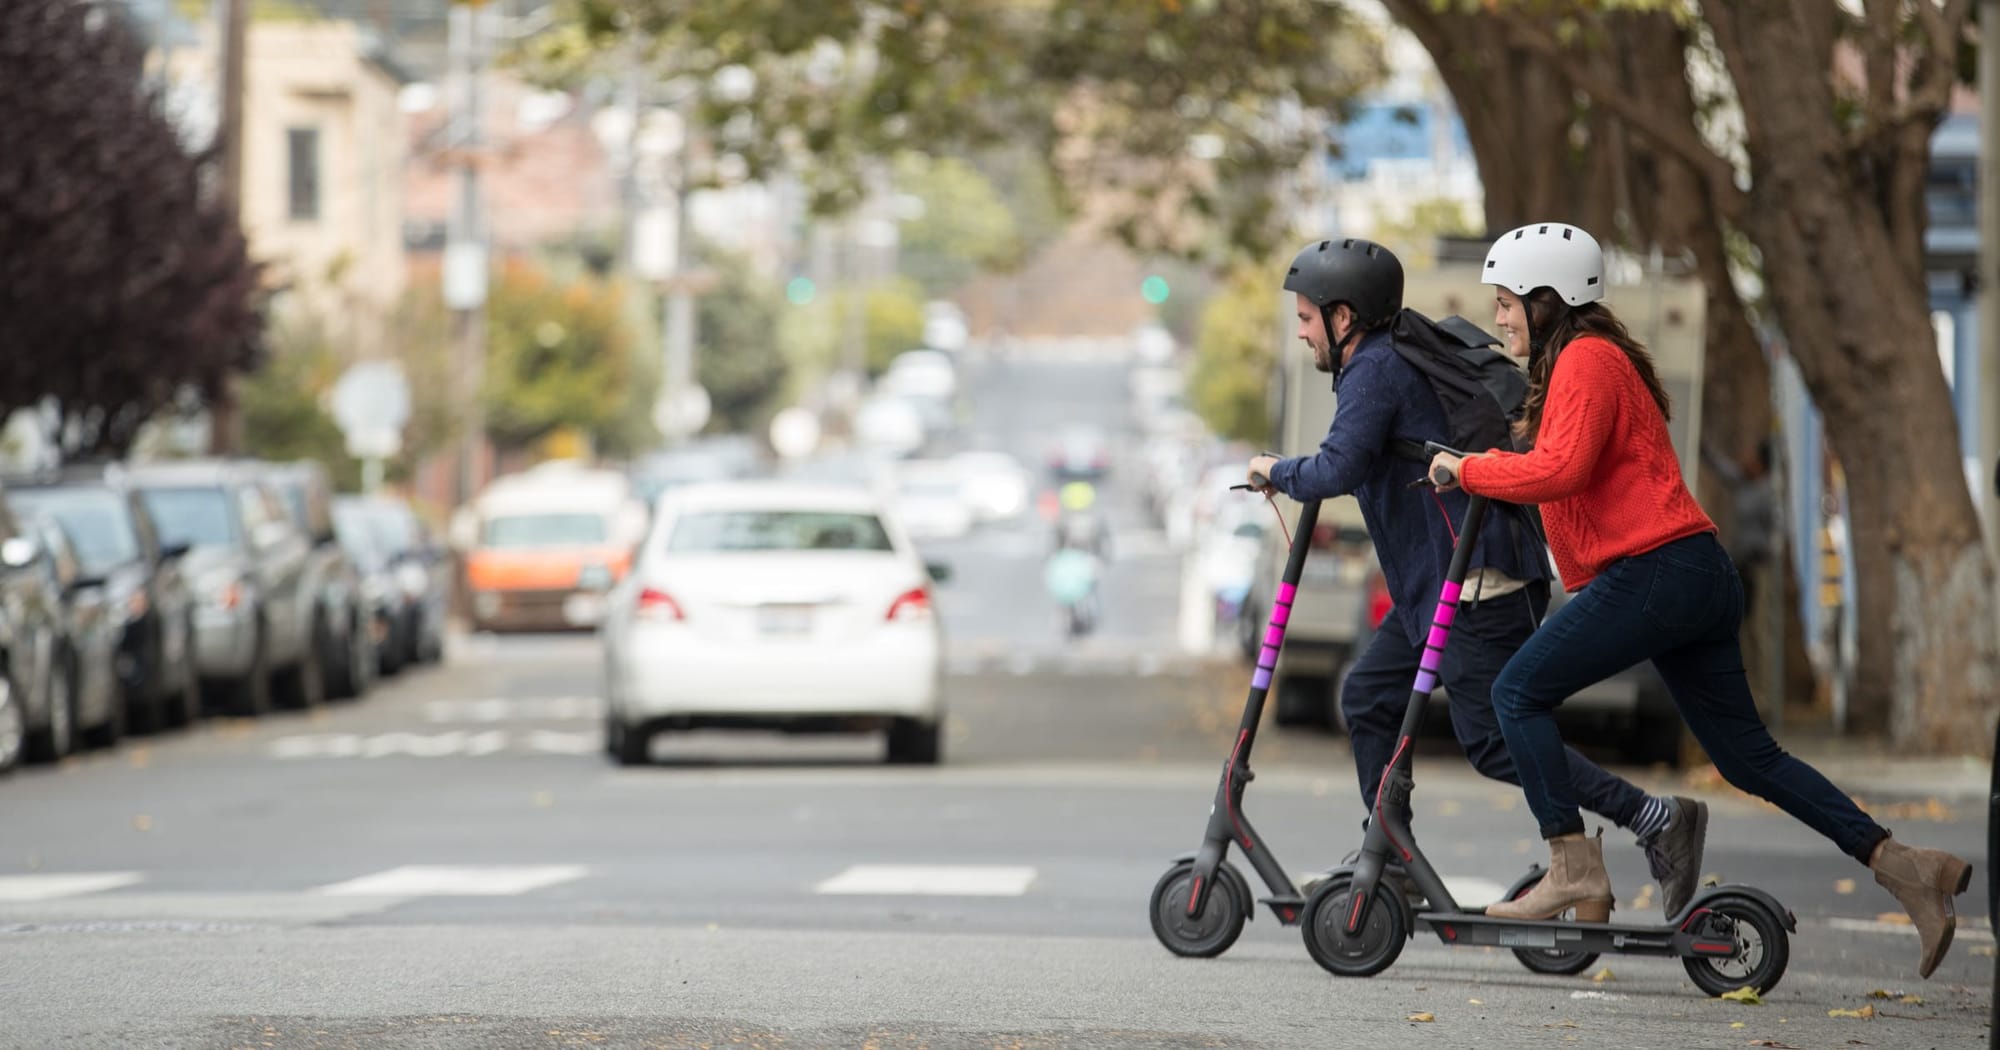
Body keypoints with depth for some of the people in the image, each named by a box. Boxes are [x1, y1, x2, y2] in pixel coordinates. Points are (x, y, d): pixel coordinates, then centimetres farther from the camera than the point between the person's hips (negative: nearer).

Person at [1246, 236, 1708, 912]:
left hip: (1480, 581, -11)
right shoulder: (1392, 361, 20)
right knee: (1369, 696, 13)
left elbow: (1338, 470, -24)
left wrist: (1277, 472, -8)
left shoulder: (1377, 370, -12)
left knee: (1493, 741, -11)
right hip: (1441, 583, 11)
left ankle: (1657, 820, -14)